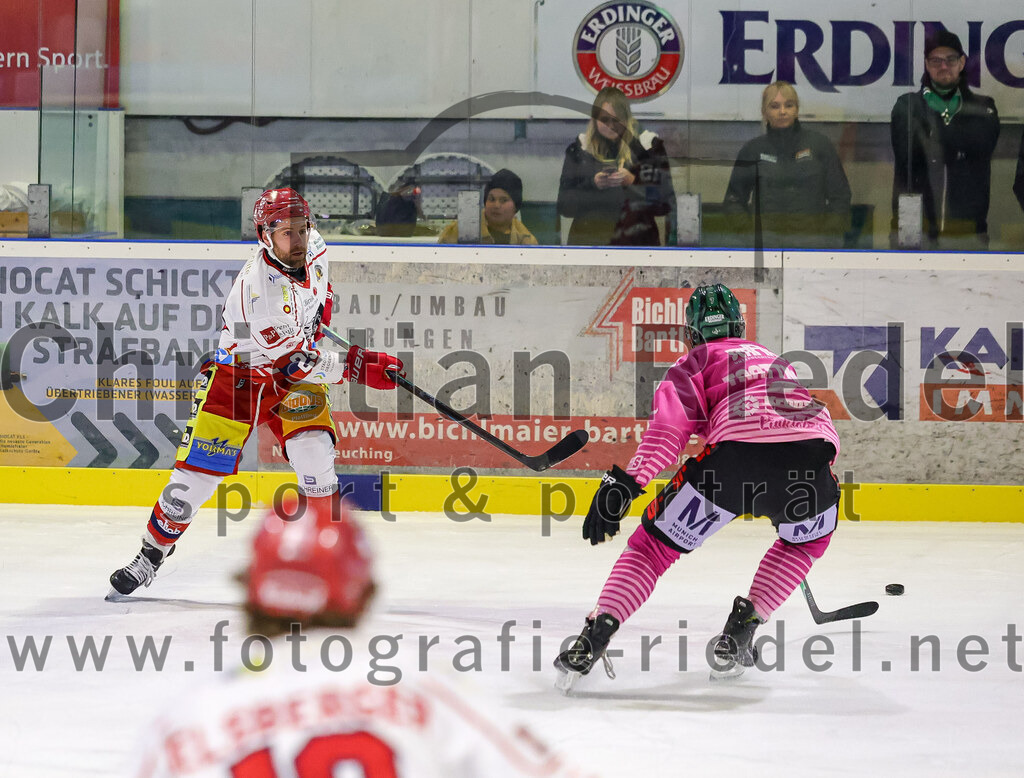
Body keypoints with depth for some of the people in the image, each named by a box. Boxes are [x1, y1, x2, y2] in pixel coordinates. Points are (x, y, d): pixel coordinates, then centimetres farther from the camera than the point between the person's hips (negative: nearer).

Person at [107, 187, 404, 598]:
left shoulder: (312, 246, -11)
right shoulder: (257, 290, -33)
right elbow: (295, 363, -30)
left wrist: (320, 306, 13)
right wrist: (358, 366, -32)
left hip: (294, 372, 5)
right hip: (236, 375, -5)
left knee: (313, 452, -17)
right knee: (199, 469, -8)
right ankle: (150, 556, 9)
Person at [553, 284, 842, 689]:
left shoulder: (697, 360, 25)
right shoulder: (775, 360, 42)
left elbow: (673, 420, 3)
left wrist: (626, 481, -6)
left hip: (739, 450, -3)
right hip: (811, 452, 3)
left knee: (657, 540, 11)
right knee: (809, 537, 35)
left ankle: (594, 638, -3)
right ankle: (742, 626, 23)